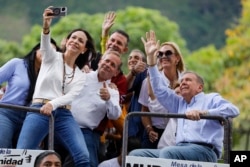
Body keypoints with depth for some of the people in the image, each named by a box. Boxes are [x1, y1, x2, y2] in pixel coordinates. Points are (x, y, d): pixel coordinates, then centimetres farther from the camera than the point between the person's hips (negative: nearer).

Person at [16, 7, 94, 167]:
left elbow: (71, 95, 0)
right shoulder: (52, 57, 12)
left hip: (64, 116, 3)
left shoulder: (81, 75, 19)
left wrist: (52, 103, -22)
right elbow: (45, 45, -12)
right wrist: (46, 26, -35)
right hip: (39, 112, -3)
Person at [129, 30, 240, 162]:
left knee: (167, 152, -37)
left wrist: (203, 112, -17)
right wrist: (151, 57, 22)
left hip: (204, 150, -7)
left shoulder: (211, 99, 14)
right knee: (136, 154, -11)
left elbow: (233, 110, -4)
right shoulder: (180, 103, 32)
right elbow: (159, 89, 27)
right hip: (181, 149, 7)